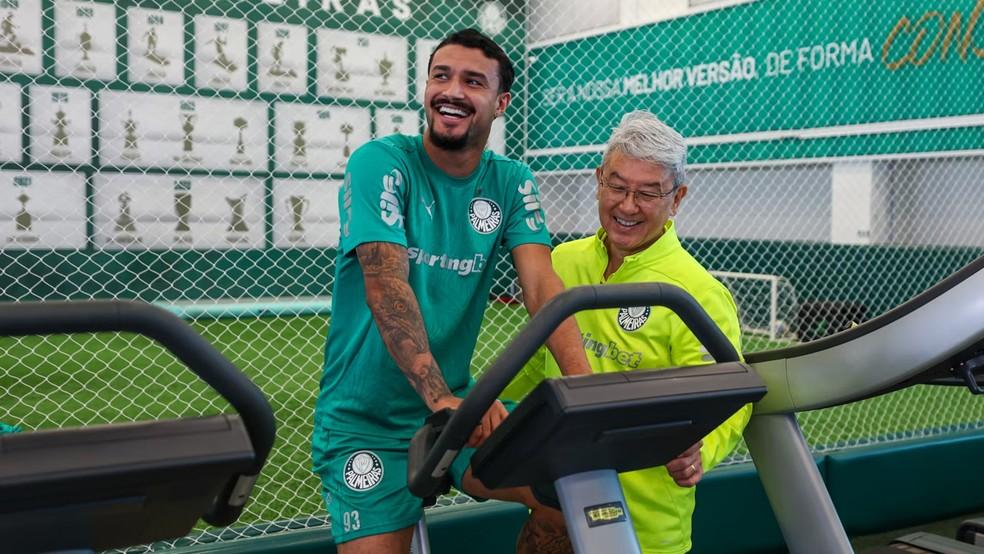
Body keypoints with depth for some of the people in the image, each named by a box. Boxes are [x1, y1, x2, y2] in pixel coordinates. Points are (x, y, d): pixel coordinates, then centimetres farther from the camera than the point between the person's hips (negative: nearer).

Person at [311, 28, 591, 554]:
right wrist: (439, 398, -37)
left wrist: (586, 384, -28)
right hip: (366, 417, -3)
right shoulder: (381, 163, -11)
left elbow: (542, 287, -11)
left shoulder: (511, 184, 2)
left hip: (458, 404, 4)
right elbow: (386, 288, -24)